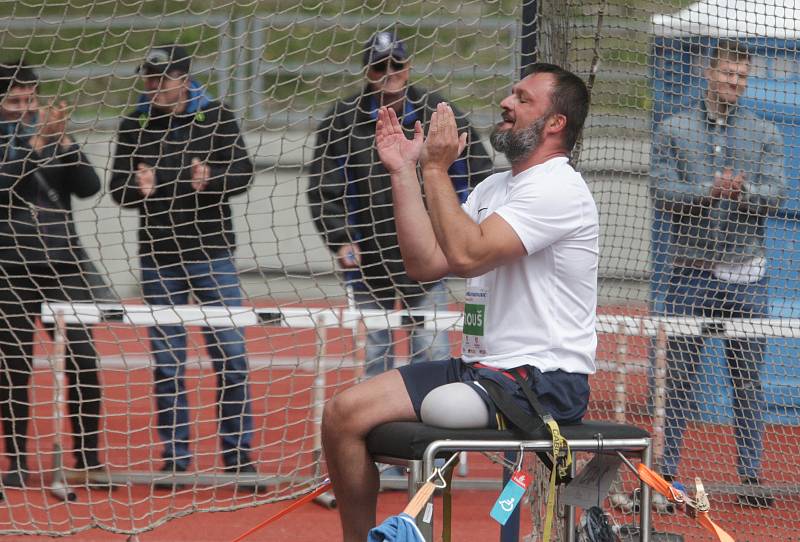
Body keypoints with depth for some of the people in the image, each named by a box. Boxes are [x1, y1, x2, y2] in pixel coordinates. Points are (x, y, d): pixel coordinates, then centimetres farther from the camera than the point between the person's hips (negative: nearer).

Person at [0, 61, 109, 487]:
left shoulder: (56, 138, 10)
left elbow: (88, 187, -1)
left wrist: (64, 140, -13)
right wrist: (36, 141, -25)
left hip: (64, 265, 3)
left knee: (84, 361, -2)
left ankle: (88, 460, 6)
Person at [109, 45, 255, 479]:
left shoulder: (217, 118, -1)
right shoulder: (134, 125, 4)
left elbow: (242, 175, -7)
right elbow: (118, 187, 4)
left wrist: (210, 182, -27)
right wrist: (139, 189, -18)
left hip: (211, 252, -2)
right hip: (158, 257, 2)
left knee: (230, 353, -3)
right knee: (167, 360, 5)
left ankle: (237, 452, 5)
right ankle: (175, 455, 12)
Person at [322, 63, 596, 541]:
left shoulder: (558, 189, -12)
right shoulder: (494, 188, 19)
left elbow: (468, 254, -23)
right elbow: (426, 264, 10)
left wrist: (436, 169, -14)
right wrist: (404, 172, 8)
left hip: (542, 382, -9)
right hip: (480, 367, 9)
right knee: (344, 412, -4)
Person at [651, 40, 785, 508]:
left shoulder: (766, 135, 8)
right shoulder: (673, 131, 5)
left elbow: (774, 195, -4)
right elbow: (666, 194, -5)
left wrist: (744, 191, -25)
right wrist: (710, 192, -22)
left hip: (746, 274, 1)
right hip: (691, 271, -1)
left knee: (749, 379, 3)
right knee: (679, 376, 1)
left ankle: (751, 475, 6)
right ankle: (668, 472, 7)